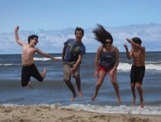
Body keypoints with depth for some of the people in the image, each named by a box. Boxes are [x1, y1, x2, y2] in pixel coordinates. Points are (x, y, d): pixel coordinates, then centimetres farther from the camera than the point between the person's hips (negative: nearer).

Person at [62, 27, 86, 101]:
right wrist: (63, 57, 22)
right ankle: (74, 94, 11)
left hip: (75, 62, -2)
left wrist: (74, 68, -35)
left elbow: (79, 59, -23)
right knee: (66, 79, -11)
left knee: (76, 75, -30)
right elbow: (64, 48, 14)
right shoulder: (69, 41, -6)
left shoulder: (82, 47, -15)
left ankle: (79, 90, -4)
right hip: (66, 62, 2)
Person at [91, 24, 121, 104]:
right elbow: (96, 60, -11)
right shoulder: (100, 48, -19)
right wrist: (96, 70, -9)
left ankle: (118, 97, 0)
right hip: (102, 67, 1)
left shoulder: (115, 49, -20)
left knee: (114, 82, -19)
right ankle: (95, 95, 25)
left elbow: (117, 61, -13)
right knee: (99, 83, -5)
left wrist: (113, 70, -20)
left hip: (112, 67, 0)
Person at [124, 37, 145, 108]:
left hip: (141, 68, -3)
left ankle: (141, 99, 9)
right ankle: (134, 97, 33)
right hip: (134, 68, 4)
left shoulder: (142, 49, -14)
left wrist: (131, 42, -51)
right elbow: (129, 58, -21)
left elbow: (139, 47, -39)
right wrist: (126, 49, -35)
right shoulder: (132, 50, -5)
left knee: (138, 85, -14)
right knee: (132, 85, 4)